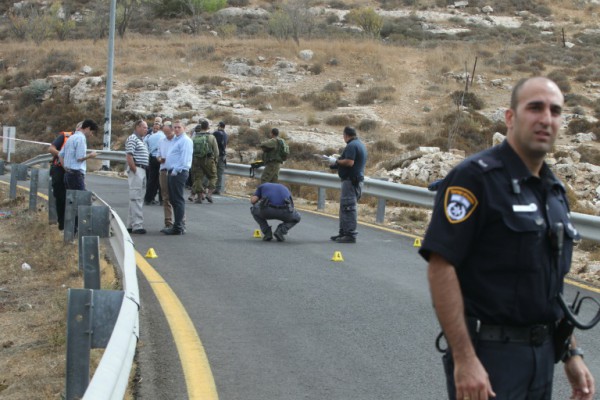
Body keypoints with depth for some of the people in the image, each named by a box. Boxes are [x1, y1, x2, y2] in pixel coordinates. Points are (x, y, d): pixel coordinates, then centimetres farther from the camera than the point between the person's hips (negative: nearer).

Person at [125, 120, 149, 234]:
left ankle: (131, 225, 17)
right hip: (136, 170, -10)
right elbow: (129, 156, -18)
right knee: (136, 199, -10)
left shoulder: (141, 140, 20)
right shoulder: (132, 139, -10)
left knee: (138, 198, 12)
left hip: (142, 171, 10)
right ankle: (137, 225, -11)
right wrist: (135, 171, -19)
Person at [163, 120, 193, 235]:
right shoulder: (175, 140, 21)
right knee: (173, 200, 12)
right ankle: (178, 225, 18)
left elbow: (184, 158, -18)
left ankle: (178, 228, -7)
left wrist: (176, 171, -19)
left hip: (179, 173, -10)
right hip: (172, 172, 10)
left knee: (178, 200, -8)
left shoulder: (185, 140, -10)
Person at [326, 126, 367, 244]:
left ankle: (350, 234, -11)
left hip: (351, 180, -11)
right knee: (345, 207, 16)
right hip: (357, 180, 11)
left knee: (348, 207, -10)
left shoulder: (351, 145, -14)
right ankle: (343, 233, 19)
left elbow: (349, 162, -25)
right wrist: (336, 162, 18)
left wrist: (336, 161, -11)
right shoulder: (360, 145, 18)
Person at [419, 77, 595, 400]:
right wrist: (464, 359, -23)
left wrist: (571, 354, 14)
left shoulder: (554, 191, 12)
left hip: (542, 354, 8)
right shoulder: (476, 177, -13)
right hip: (487, 353, -8)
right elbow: (440, 266, -19)